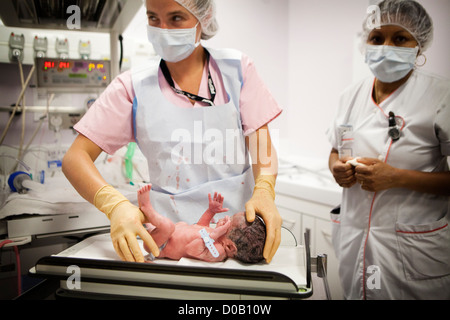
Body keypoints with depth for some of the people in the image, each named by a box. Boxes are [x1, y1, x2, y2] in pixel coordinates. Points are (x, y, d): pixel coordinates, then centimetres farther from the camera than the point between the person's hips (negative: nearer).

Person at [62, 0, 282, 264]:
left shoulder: (237, 68, 3)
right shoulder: (134, 86, 0)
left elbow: (262, 144, -1)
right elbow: (75, 158, -4)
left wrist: (264, 189, -23)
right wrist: (115, 204, -24)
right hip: (172, 231, 0)